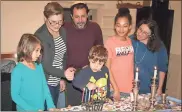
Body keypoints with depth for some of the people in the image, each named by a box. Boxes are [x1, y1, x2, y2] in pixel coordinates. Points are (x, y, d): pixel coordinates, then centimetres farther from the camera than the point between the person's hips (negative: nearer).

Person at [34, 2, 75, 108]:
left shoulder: (63, 31, 2)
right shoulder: (40, 36, -19)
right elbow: (45, 66, -22)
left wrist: (62, 78, 8)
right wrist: (64, 73, -36)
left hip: (58, 82, 7)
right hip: (46, 83, -7)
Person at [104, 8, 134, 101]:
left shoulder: (131, 41, 4)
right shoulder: (110, 42, -10)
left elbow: (132, 64, 10)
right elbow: (107, 68, -10)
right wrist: (116, 89, -12)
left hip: (130, 89, 4)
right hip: (115, 89, -4)